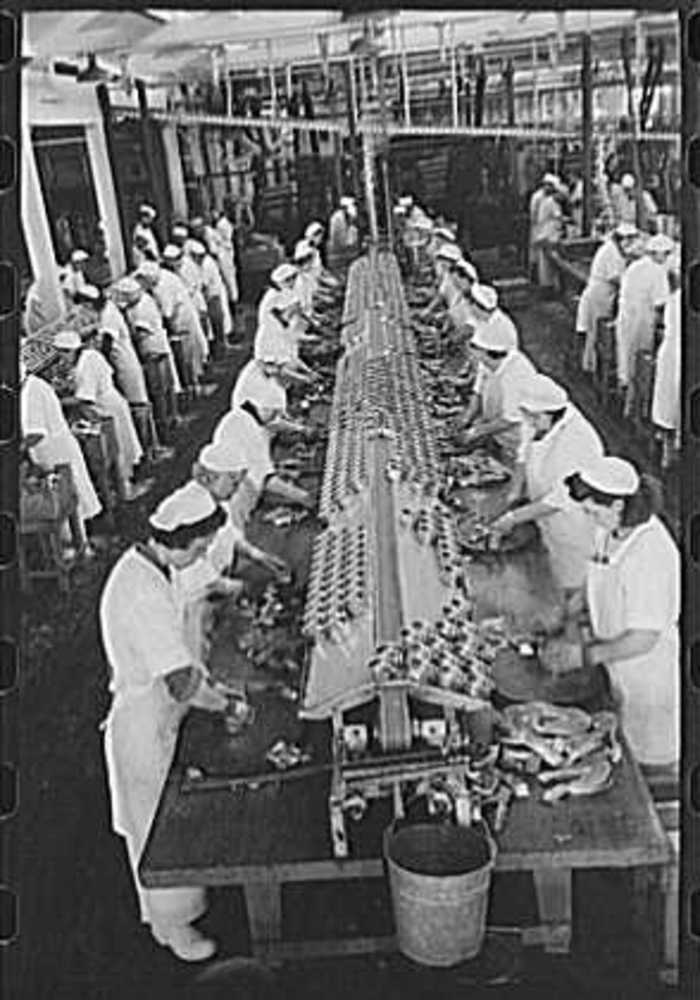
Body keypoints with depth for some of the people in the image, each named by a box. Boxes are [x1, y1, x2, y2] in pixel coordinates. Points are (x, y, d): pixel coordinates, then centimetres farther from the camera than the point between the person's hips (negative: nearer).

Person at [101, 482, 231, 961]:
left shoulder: (143, 565, -2)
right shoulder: (145, 596, -34)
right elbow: (181, 685, -32)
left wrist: (206, 678, 7)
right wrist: (226, 704, -15)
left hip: (158, 715, 10)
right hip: (145, 721, -10)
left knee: (163, 820, 26)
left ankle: (176, 902, 47)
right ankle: (170, 923, 31)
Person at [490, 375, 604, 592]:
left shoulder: (577, 441, -35)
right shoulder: (539, 423, -11)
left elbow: (559, 500, -31)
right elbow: (525, 455, 9)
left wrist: (513, 517, -27)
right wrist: (515, 491, -4)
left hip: (576, 523, -8)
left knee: (576, 584, 11)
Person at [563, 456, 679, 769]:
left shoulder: (651, 556, -34)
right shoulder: (611, 530, -8)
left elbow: (643, 639, -29)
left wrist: (589, 655, -21)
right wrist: (571, 609, 2)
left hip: (649, 670, -8)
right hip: (618, 670, 8)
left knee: (650, 759, 15)